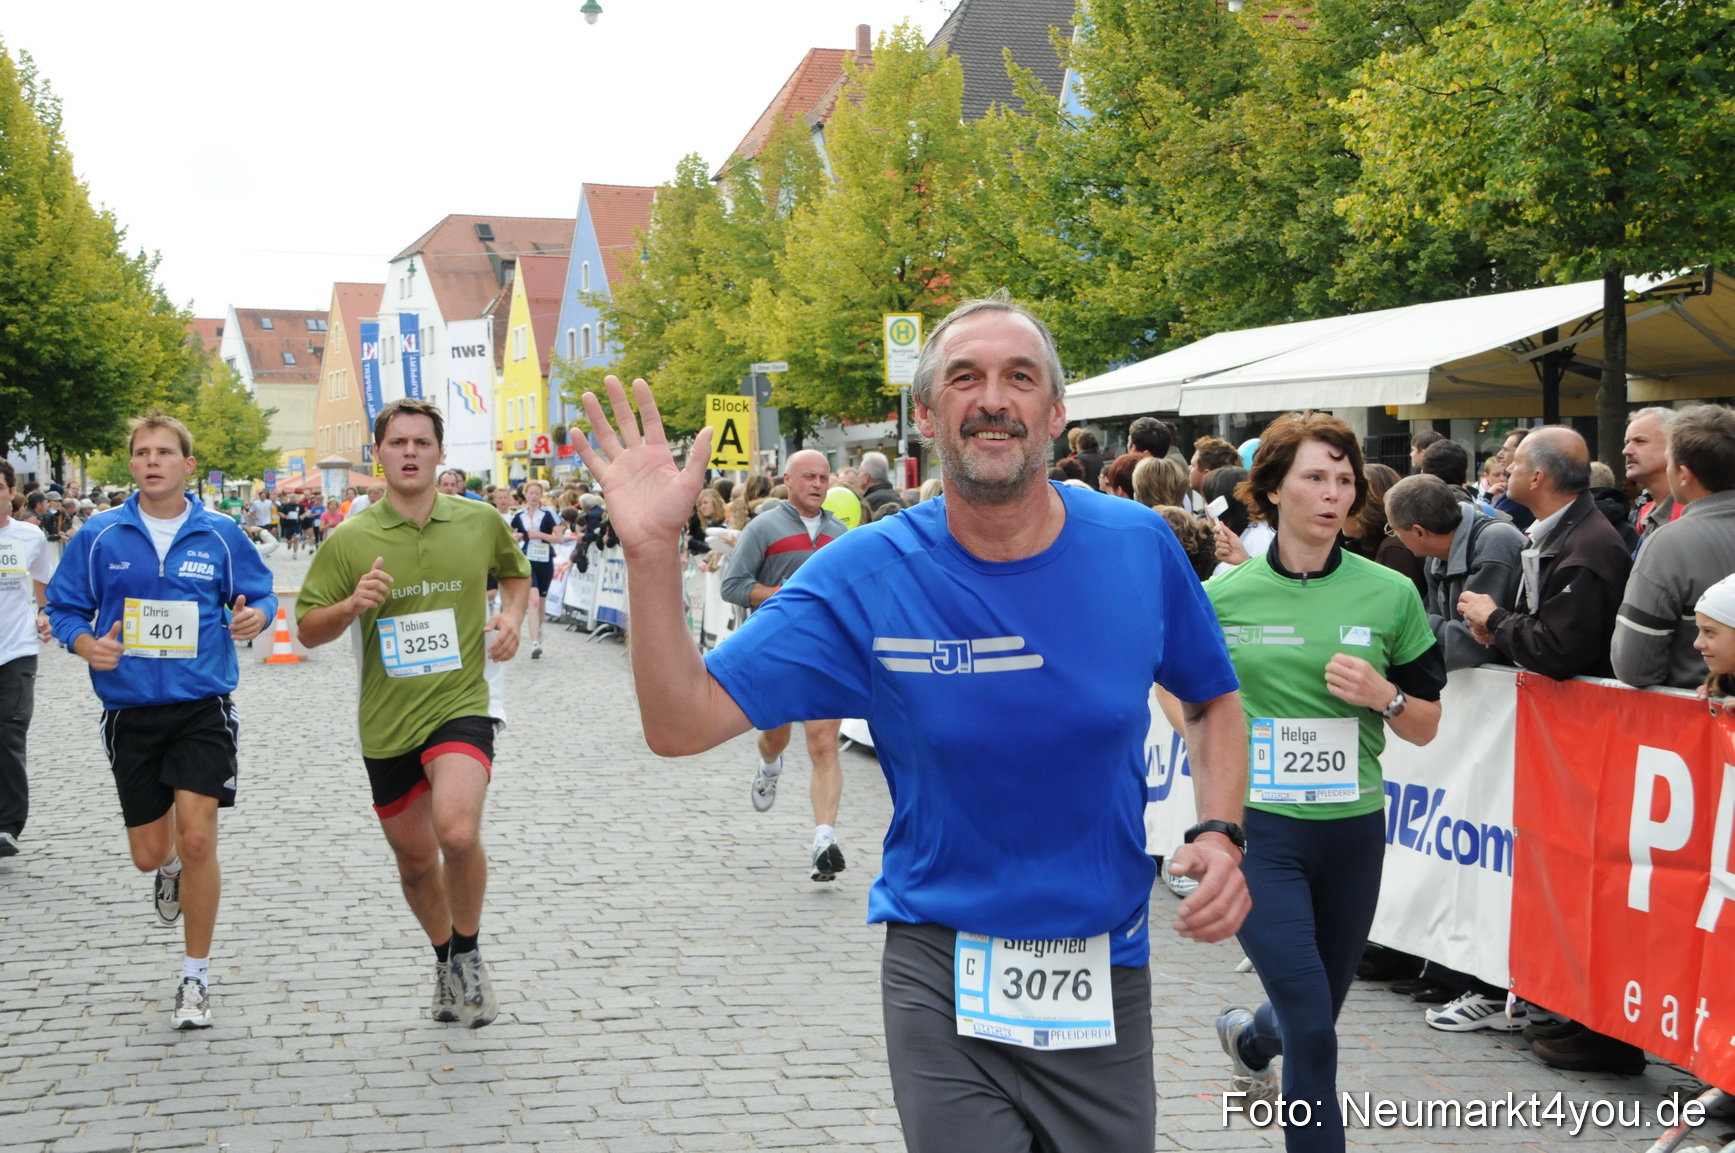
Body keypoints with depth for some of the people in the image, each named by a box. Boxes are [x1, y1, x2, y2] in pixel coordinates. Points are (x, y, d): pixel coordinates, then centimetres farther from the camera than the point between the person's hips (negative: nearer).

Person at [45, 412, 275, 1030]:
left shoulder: (220, 535, -2)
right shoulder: (99, 537, -1)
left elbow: (260, 595, 7)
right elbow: (64, 607, 6)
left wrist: (253, 617, -16)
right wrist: (87, 644, -15)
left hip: (202, 708, -1)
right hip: (130, 711, 2)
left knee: (197, 839, -11)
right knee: (148, 854, 8)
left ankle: (196, 976, 6)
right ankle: (171, 868, 49)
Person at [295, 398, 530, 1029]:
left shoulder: (481, 521, 1)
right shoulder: (349, 540, -3)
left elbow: (516, 570, 22)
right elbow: (308, 629, 2)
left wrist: (512, 615, 1)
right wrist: (352, 605, -18)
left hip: (460, 706, -2)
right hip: (386, 723, 2)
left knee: (458, 831, -27)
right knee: (415, 861, 14)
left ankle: (468, 951, 0)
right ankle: (445, 960, 42)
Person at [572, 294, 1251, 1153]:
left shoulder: (1138, 547, -6)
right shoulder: (867, 578, -11)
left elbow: (1212, 700, 11)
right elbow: (681, 722, -14)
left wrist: (1221, 834, -6)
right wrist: (653, 553, -27)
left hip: (1105, 980, 2)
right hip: (942, 976, -2)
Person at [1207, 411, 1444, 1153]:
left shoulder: (1389, 595, -1)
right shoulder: (1224, 596, -3)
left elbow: (1426, 725, 5)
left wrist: (1382, 696, -15)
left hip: (1352, 832, 3)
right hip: (1258, 829, -3)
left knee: (1317, 1009, 20)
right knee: (1312, 1032, -12)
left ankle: (1247, 1037, 54)